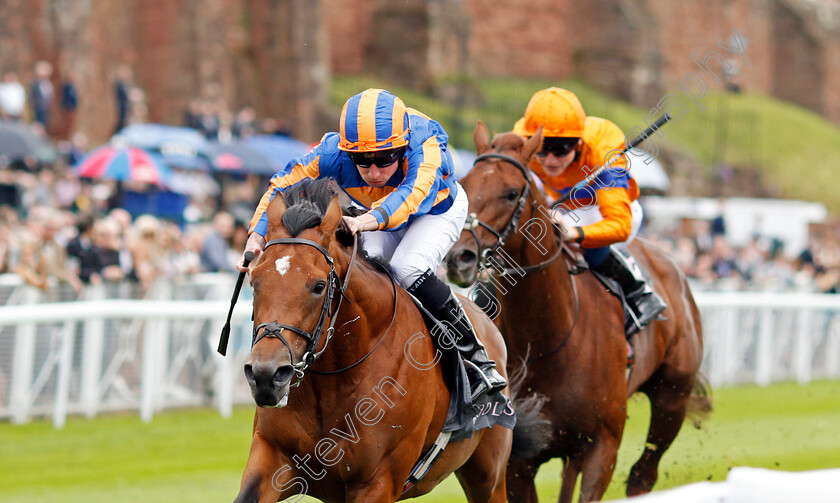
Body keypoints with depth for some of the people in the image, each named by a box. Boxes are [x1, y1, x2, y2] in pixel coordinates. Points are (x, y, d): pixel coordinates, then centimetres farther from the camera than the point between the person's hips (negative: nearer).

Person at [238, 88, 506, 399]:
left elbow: (412, 194, -61)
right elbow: (283, 186, -24)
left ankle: (476, 357, -19)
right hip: (382, 217, 4)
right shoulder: (334, 152, -33)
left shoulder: (425, 147, -43)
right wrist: (257, 237, -40)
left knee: (408, 268, -30)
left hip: (439, 208, -4)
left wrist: (368, 221, -79)